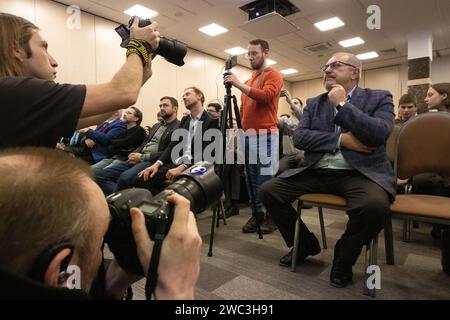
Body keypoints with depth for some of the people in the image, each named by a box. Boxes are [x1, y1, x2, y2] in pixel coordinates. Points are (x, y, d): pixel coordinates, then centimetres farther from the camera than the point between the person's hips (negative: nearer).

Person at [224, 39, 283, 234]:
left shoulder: (273, 75, 3)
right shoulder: (249, 81, 24)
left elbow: (266, 96, -17)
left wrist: (239, 85, -16)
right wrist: (240, 129, 11)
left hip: (265, 134, -7)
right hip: (247, 135, 7)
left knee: (266, 177, -4)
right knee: (251, 177, 7)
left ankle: (271, 215, 7)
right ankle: (256, 214, 16)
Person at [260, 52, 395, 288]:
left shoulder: (379, 98, 6)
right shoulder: (313, 103, 14)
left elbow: (379, 134, -14)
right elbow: (299, 137, -2)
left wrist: (342, 104, -9)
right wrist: (341, 140, -13)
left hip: (359, 172, -3)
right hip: (316, 172, 4)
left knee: (375, 205, -35)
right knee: (268, 191, -11)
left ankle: (344, 256, -1)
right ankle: (305, 244, 13)